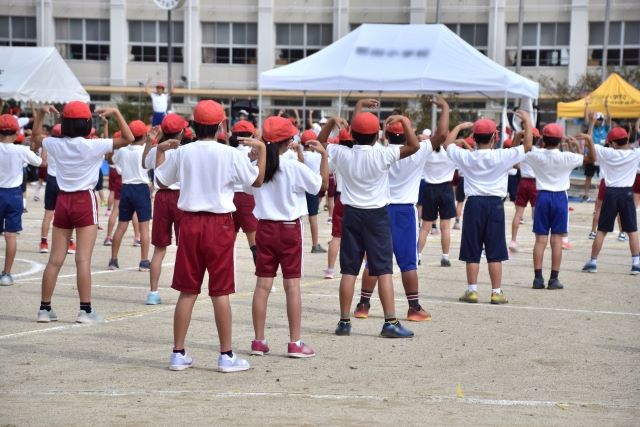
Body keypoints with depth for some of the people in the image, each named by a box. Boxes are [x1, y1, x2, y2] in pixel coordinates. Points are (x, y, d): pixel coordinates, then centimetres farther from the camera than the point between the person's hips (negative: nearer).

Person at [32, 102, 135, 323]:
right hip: (85, 201, -4)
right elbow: (128, 139, -9)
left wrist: (41, 113, 23)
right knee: (83, 260, -5)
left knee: (55, 260, 8)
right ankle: (85, 310, -5)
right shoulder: (93, 146, -11)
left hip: (63, 201, 4)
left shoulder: (56, 145, 1)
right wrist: (116, 113, -7)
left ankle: (45, 308, 12)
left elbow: (36, 137, 23)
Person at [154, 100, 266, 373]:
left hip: (190, 222, 3)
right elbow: (257, 181, 4)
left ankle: (178, 353, 11)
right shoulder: (231, 155, -7)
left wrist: (160, 151, 24)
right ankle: (226, 356, 6)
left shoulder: (182, 153, -1)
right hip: (219, 224, -3)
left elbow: (161, 181, 12)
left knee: (187, 291, 9)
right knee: (221, 292, 2)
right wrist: (261, 149, 14)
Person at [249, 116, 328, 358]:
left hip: (264, 228, 3)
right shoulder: (294, 168, -13)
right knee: (292, 285, 1)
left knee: (263, 285, 6)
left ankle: (259, 341, 9)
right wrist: (324, 155, 3)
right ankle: (295, 343, 2)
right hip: (289, 229, -3)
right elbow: (323, 184, -3)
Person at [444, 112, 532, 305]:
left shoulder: (466, 157, -3)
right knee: (495, 253, 3)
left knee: (472, 253, 6)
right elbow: (527, 146, -3)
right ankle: (496, 292, 5)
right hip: (495, 204, -1)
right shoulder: (502, 156, -8)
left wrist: (459, 126, 24)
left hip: (474, 204, 1)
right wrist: (527, 121, 6)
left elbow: (447, 144, 14)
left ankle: (472, 290, 7)